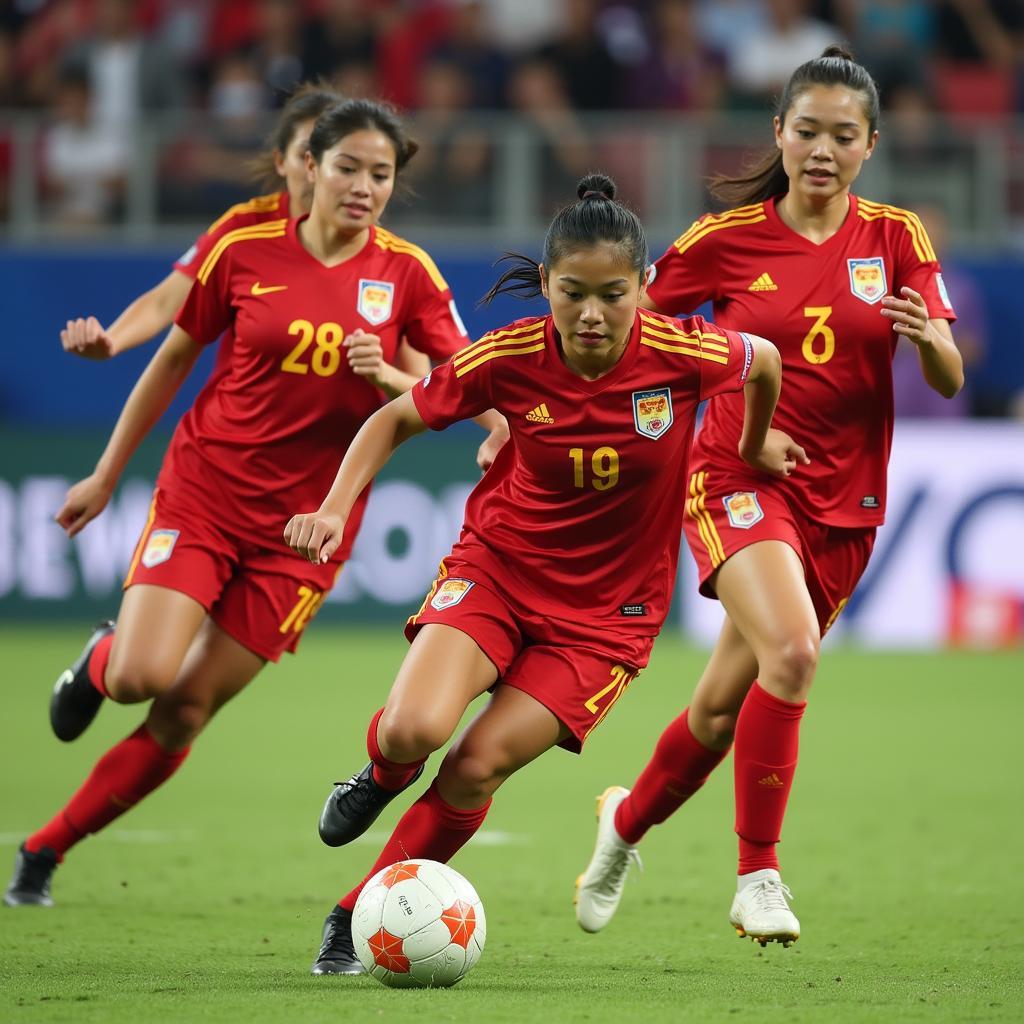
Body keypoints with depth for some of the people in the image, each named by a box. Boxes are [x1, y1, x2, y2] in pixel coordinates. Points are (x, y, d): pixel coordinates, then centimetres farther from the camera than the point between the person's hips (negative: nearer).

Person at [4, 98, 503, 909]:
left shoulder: (406, 273, -3)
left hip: (304, 523, 1)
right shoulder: (243, 251, -4)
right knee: (141, 676, -19)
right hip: (204, 489, -1)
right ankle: (102, 658, 19)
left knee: (187, 709, -1)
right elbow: (173, 359, 8)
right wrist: (106, 476, 13)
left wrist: (389, 379, -20)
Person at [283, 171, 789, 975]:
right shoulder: (509, 358, -17)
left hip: (607, 608, 0)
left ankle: (360, 919, 8)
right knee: (414, 730, -23)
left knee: (477, 766, -13)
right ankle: (384, 771, 17)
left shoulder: (680, 354, -20)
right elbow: (397, 420, -1)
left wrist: (756, 445, 23)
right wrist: (335, 508, -15)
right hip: (497, 567, 0)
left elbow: (765, 360, 4)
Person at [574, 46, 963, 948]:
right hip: (739, 479, -3)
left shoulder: (896, 239, 2)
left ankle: (628, 821, 38)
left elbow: (950, 382, -4)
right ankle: (758, 873, -16)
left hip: (842, 500, 3)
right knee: (790, 653, -28)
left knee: (726, 705, 9)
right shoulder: (727, 239, -3)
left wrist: (929, 338, -25)